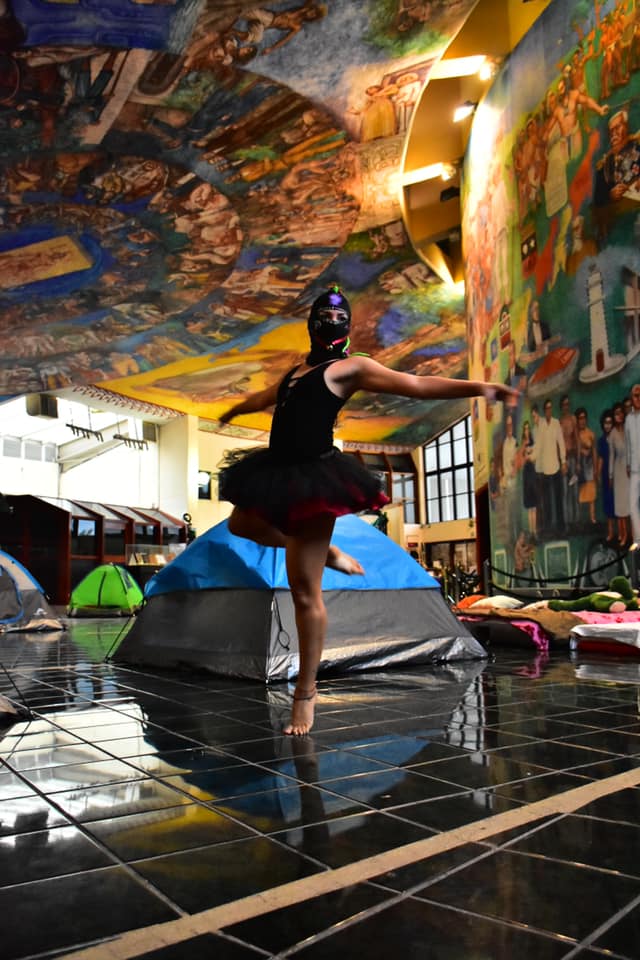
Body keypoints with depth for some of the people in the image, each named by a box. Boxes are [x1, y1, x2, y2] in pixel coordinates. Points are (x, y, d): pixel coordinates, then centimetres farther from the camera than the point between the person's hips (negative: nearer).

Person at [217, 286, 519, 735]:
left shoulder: (350, 367, -1)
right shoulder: (297, 371, 20)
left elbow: (416, 384, -11)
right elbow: (265, 397, 40)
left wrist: (477, 387, -23)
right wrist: (234, 410, 58)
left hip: (314, 476, -8)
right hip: (280, 471, 9)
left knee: (305, 592, -6)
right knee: (241, 523, 29)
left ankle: (306, 692, 8)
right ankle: (327, 553, 29)